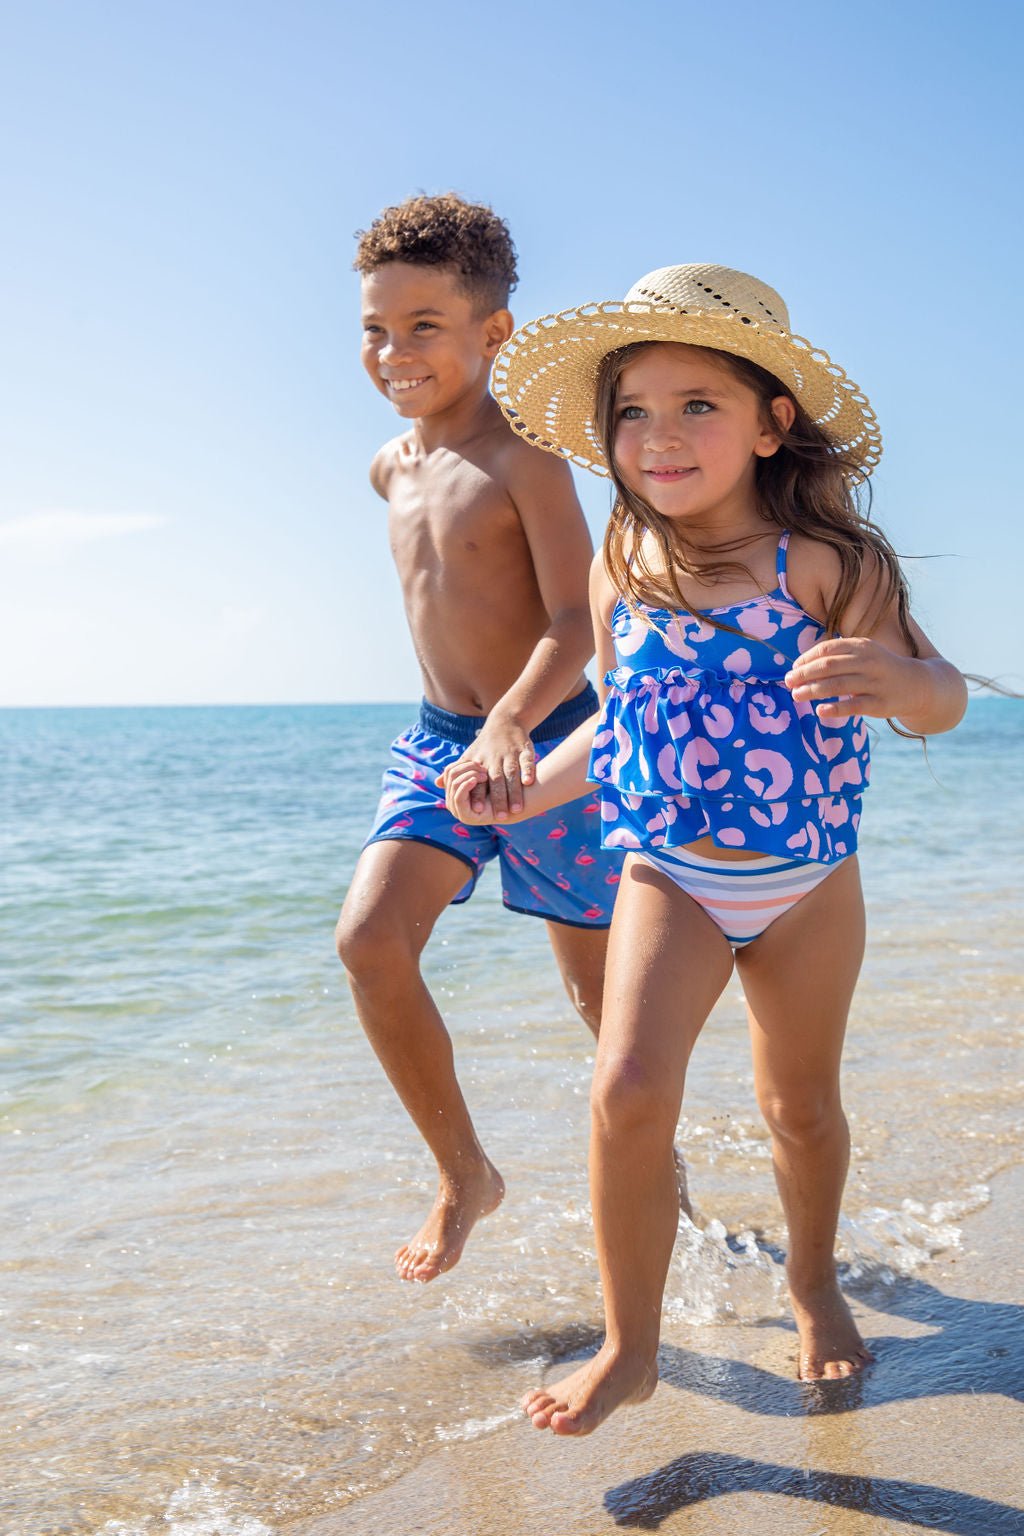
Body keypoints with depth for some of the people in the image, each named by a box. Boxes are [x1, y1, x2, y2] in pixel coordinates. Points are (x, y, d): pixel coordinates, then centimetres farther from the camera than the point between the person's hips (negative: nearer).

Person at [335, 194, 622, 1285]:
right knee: (369, 938, -15)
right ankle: (463, 1174, 2)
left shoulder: (523, 459, -14)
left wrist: (513, 720, -38)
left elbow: (578, 624, -21)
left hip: (546, 742, -5)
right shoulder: (391, 468, 8)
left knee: (598, 983, 7)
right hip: (434, 742, 6)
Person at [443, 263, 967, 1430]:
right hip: (668, 880, 2)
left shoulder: (823, 558, -15)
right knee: (628, 1090, -16)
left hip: (808, 884, -1)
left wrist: (900, 678, -42)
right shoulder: (622, 573, -3)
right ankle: (630, 1345, 3)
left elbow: (938, 697, -20)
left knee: (800, 1105, 14)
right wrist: (523, 791, 8)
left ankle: (812, 1279, 44)